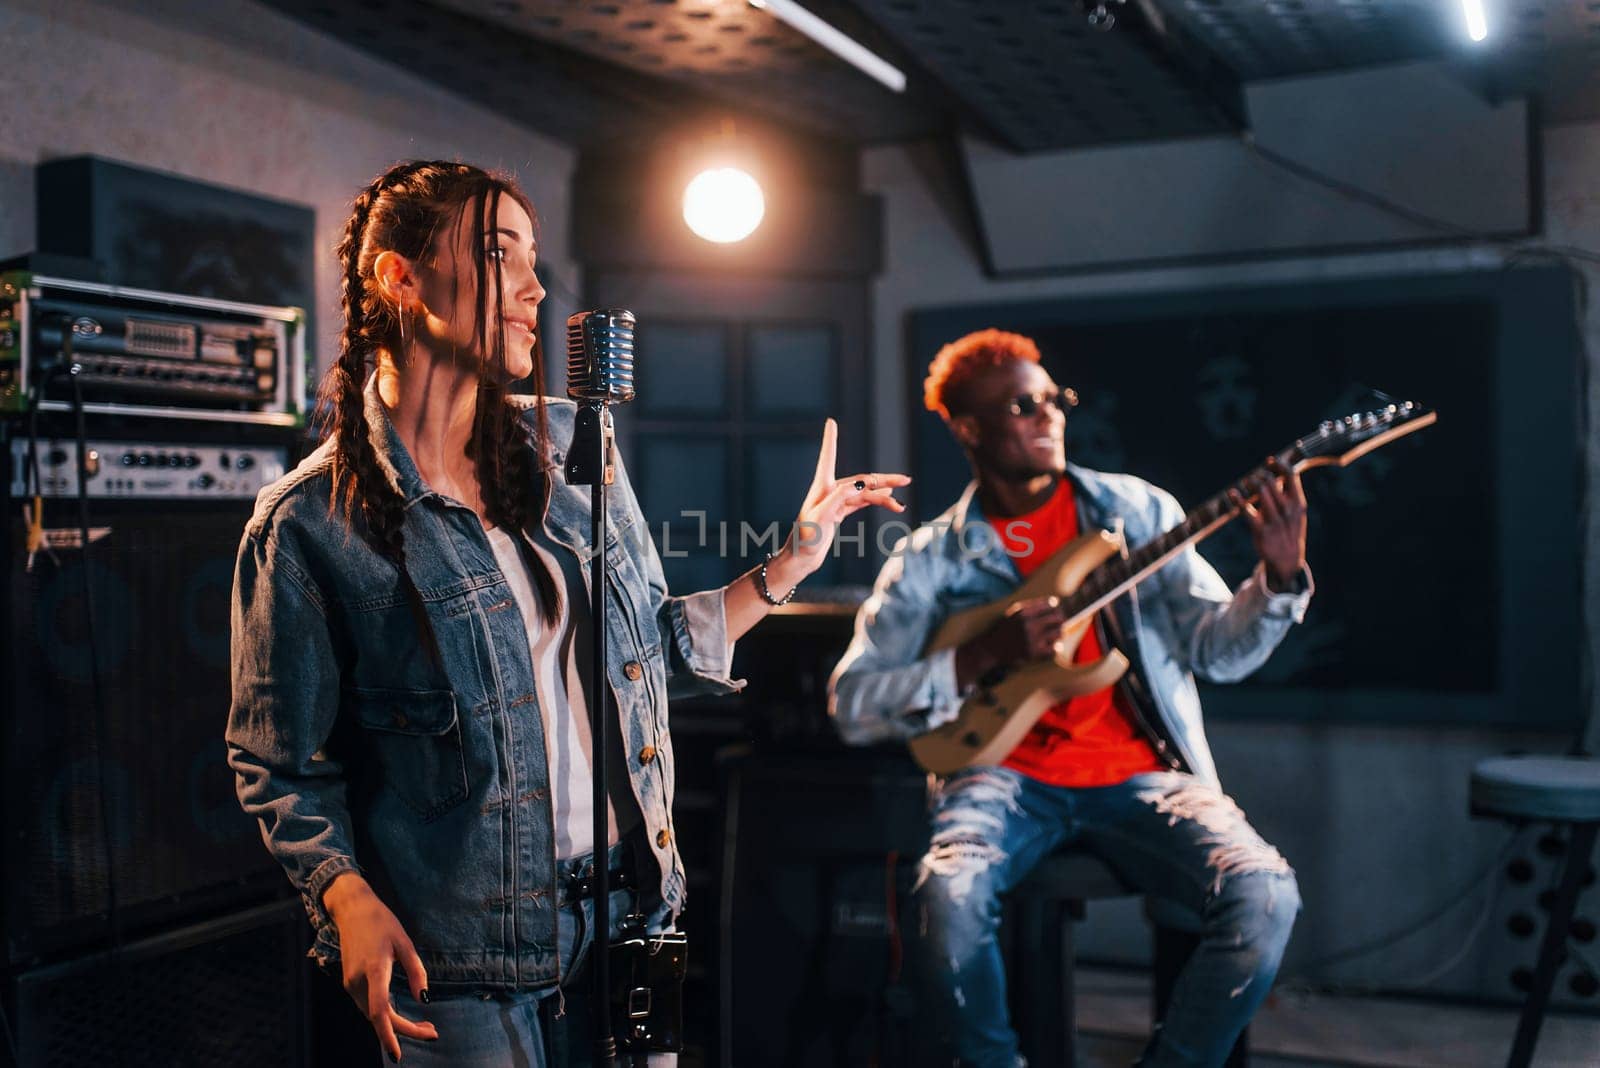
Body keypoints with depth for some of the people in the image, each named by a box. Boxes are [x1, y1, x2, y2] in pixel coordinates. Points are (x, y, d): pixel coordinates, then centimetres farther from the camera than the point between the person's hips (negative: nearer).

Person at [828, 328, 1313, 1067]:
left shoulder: (1138, 509, 8)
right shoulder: (931, 559, 4)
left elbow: (1215, 650, 4)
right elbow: (852, 703, -1)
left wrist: (1280, 579, -15)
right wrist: (983, 657, -14)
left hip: (1141, 775, 2)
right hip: (1007, 774, -1)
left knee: (1264, 894, -24)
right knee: (952, 893, -32)